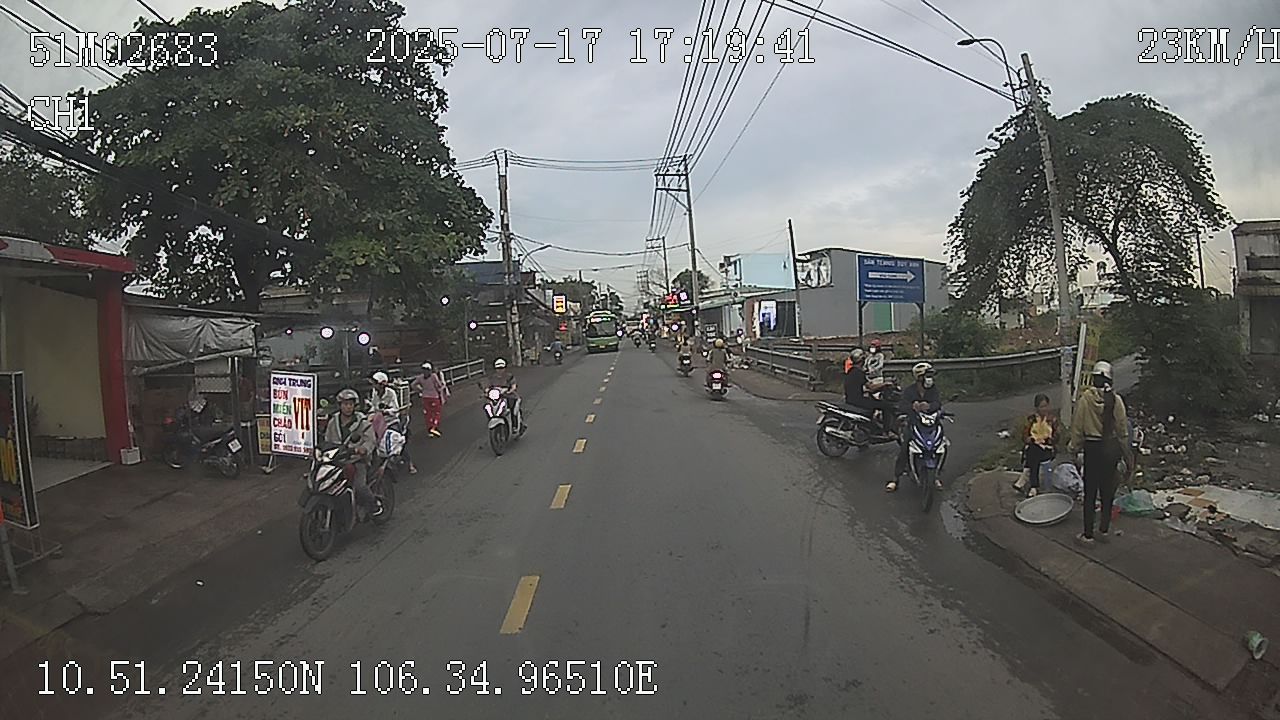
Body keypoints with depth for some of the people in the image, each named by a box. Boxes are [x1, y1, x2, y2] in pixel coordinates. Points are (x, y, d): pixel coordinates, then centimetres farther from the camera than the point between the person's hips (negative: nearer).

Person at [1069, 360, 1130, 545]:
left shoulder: (1085, 398, -13)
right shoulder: (1116, 399, -7)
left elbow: (1077, 427, -8)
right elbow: (1122, 428, 0)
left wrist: (1075, 450, 3)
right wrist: (1126, 454, 11)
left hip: (1092, 448, -3)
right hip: (1111, 448, 3)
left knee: (1090, 492, 5)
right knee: (1107, 490, 16)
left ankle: (1088, 535, 10)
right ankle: (1104, 530, 26)